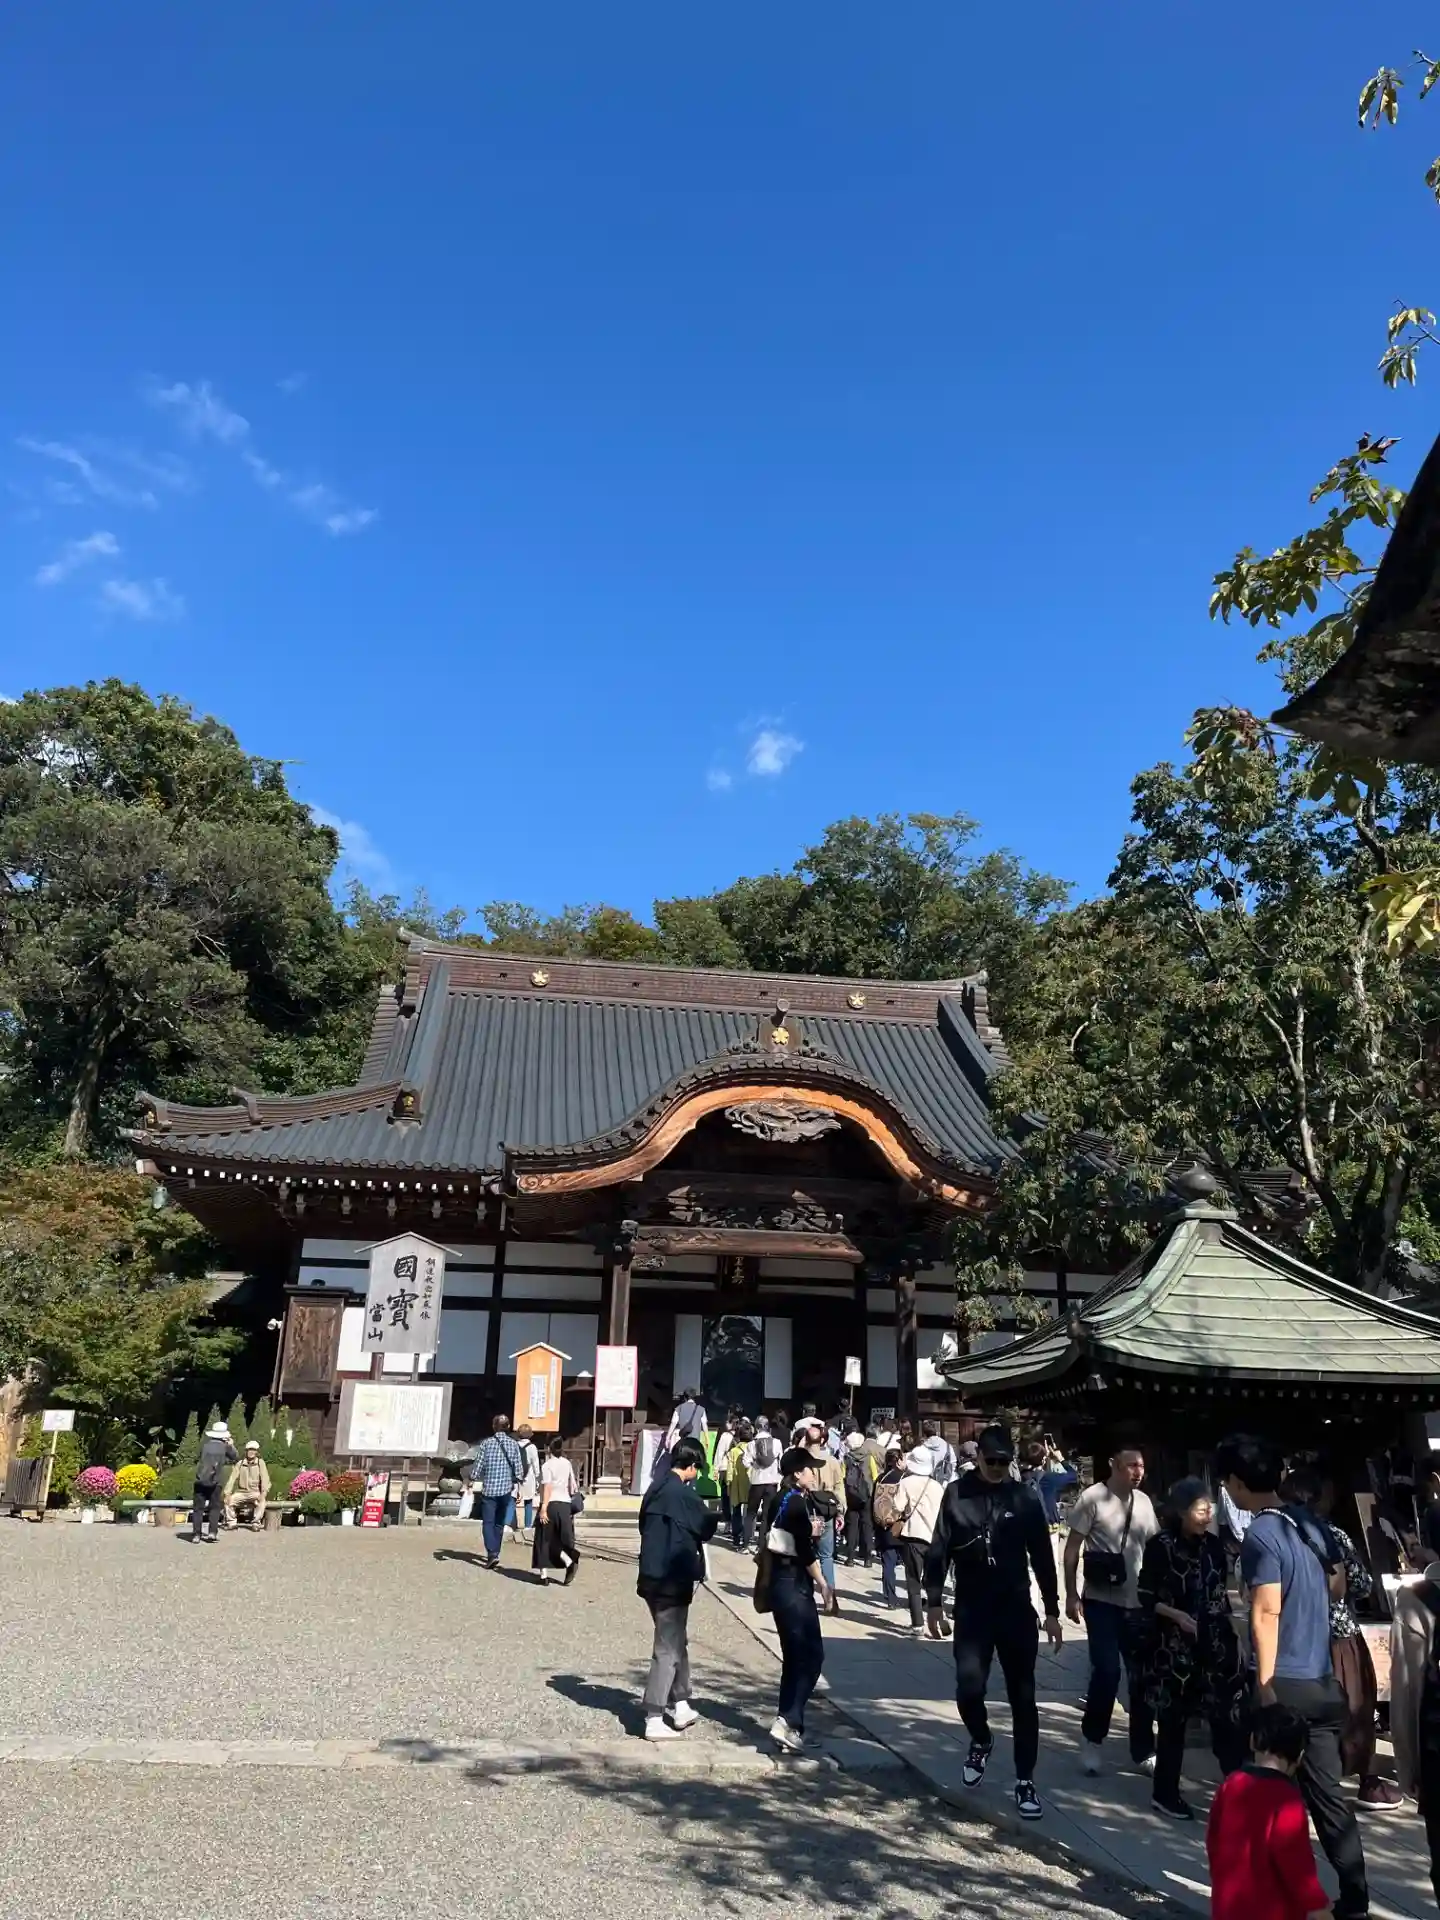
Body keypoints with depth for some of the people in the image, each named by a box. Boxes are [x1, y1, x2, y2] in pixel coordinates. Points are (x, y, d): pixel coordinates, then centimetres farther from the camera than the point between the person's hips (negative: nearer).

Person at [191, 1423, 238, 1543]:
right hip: (216, 1482, -1)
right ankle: (212, 1532, -5)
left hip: (201, 1480, 1)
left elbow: (198, 1459, 18)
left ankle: (196, 1534, 1)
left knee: (198, 1508, 7)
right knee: (214, 1508, 8)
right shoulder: (225, 1446, 1)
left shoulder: (204, 1444, 4)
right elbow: (236, 1459, 11)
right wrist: (231, 1446, 24)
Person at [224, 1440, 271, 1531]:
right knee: (229, 1500, -20)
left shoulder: (260, 1463, -1)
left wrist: (264, 1493, -24)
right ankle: (231, 1522, -2)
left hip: (255, 1493, -3)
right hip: (241, 1492, 3)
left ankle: (255, 1523, -21)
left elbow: (265, 1479, -9)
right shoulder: (240, 1464, 4)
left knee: (261, 1501, -33)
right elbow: (232, 1479, -1)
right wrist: (227, 1493, -14)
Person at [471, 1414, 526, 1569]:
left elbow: (478, 1466, -7)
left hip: (489, 1489, -3)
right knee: (499, 1523, 17)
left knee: (488, 1523, 0)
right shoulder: (513, 1444, 0)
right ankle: (494, 1553, 24)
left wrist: (473, 1477, 8)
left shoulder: (486, 1443, -7)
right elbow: (519, 1470, -1)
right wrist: (516, 1484, 12)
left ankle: (492, 1553, -17)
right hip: (506, 1490, 3)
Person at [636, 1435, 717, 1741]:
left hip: (653, 1575, 9)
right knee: (668, 1648, 0)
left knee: (677, 1641, 20)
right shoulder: (683, 1493, -17)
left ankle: (679, 1706, 27)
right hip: (671, 1580, -8)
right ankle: (654, 1719, 3)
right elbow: (706, 1527, -8)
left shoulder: (656, 1488, 8)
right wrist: (718, 1516, 13)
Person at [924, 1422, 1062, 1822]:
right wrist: (934, 1601, -3)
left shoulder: (1024, 1499, -3)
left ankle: (1025, 1781, 18)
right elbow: (939, 1550, -1)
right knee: (969, 1689, -7)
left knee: (1022, 1697, 4)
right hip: (971, 1610, 0)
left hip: (1017, 1610, 1)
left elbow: (1042, 1558, 3)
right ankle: (981, 1741, 25)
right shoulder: (957, 1494, -5)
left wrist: (1052, 1612, 3)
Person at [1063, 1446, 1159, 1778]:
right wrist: (1071, 1594, -13)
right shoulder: (1092, 1498, -11)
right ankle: (1092, 1739, 14)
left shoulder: (1144, 1501, 5)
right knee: (1107, 1671, -9)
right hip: (1102, 1602, -5)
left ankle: (1143, 1752, 24)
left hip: (1138, 1603, 5)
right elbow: (1072, 1548, -9)